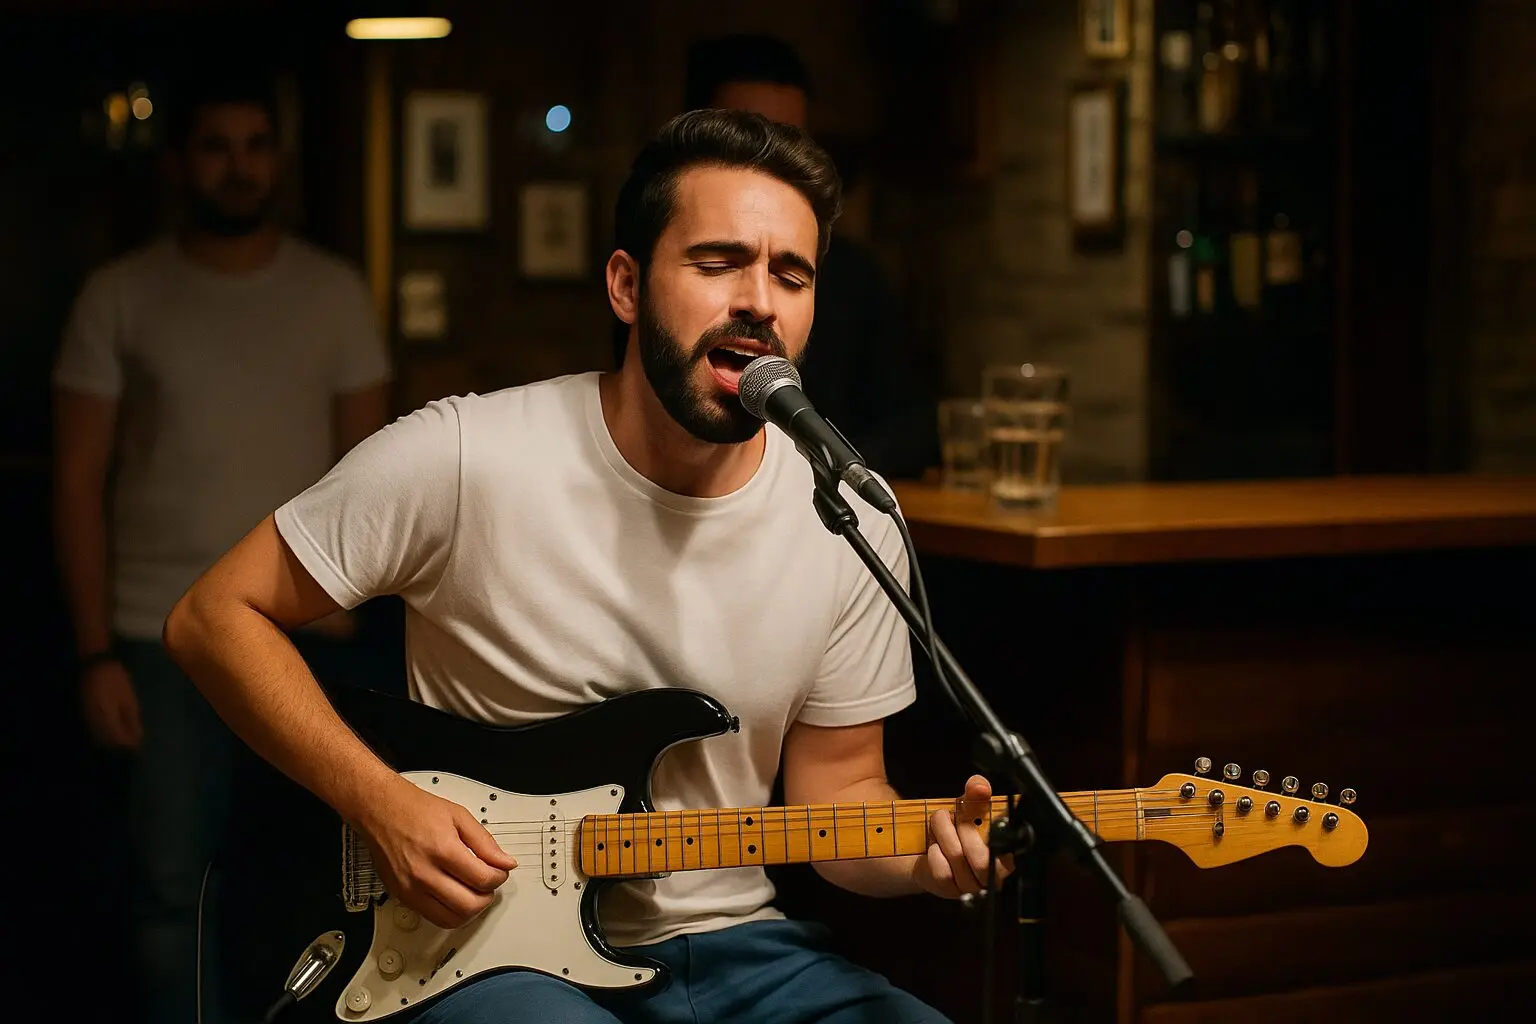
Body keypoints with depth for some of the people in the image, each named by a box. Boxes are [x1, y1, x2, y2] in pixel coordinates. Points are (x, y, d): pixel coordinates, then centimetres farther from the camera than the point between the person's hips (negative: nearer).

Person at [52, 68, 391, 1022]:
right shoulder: (120, 297, 1)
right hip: (162, 638, -1)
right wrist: (97, 654, -5)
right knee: (174, 888, 4)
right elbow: (79, 482, 1)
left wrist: (345, 621, -3)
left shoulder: (335, 293, 4)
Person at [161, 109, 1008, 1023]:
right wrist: (381, 805, -14)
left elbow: (836, 785, 8)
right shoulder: (463, 461, -13)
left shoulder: (854, 529, -2)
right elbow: (217, 616, -4)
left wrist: (925, 856, -14)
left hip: (734, 947, 4)